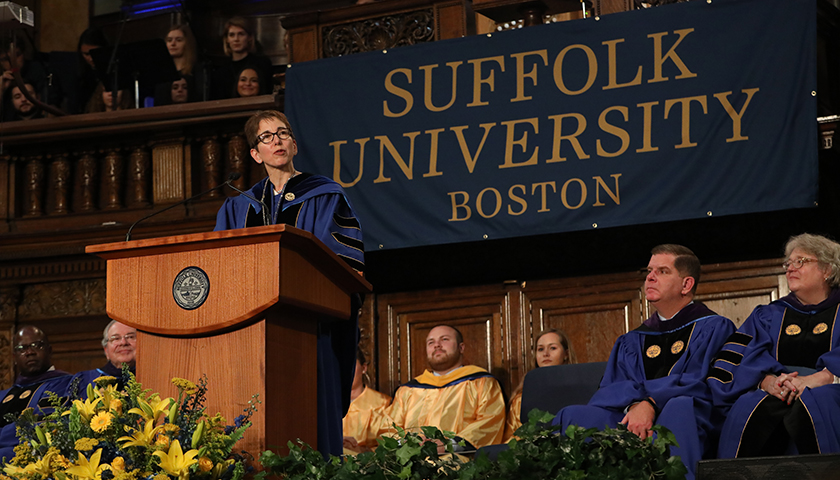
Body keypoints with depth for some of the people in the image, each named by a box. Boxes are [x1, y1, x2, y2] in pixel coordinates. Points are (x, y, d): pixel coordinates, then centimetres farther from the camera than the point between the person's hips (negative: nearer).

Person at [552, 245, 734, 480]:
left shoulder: (713, 328, 10)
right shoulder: (631, 343, 25)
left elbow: (702, 384, -6)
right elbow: (608, 393, 10)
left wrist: (650, 404, -21)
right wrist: (634, 403, -15)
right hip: (630, 424, 4)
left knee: (678, 407, -39)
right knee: (573, 415, -21)